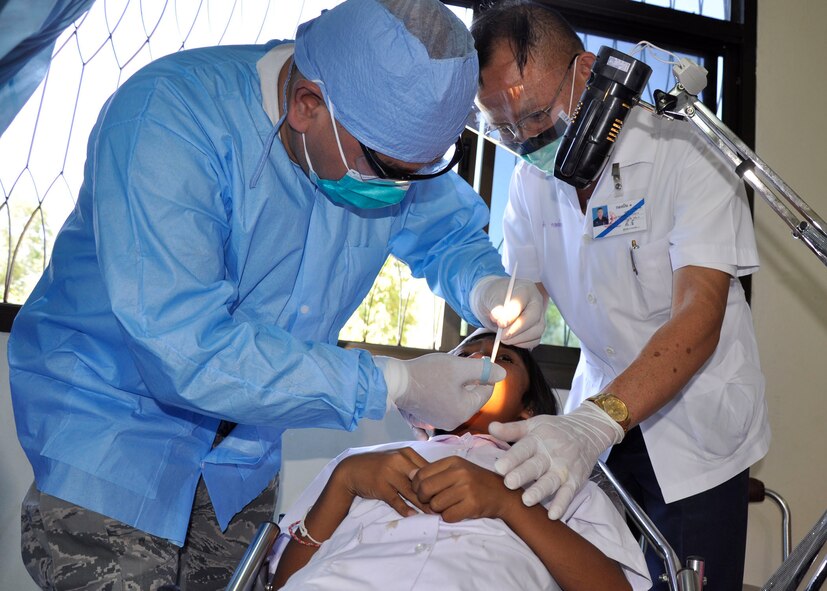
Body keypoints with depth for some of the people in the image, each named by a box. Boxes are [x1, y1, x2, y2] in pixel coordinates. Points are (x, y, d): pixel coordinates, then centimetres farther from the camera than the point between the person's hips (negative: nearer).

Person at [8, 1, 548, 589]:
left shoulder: (396, 142, -8)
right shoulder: (169, 116, -29)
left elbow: (453, 235, 11)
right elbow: (187, 350, -35)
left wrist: (487, 288, -14)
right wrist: (394, 385, -31)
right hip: (112, 425, -5)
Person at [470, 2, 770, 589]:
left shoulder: (686, 155, -18)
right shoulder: (531, 179, 0)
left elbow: (698, 319, -28)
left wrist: (595, 422, -41)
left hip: (696, 423, -4)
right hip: (602, 413, 4)